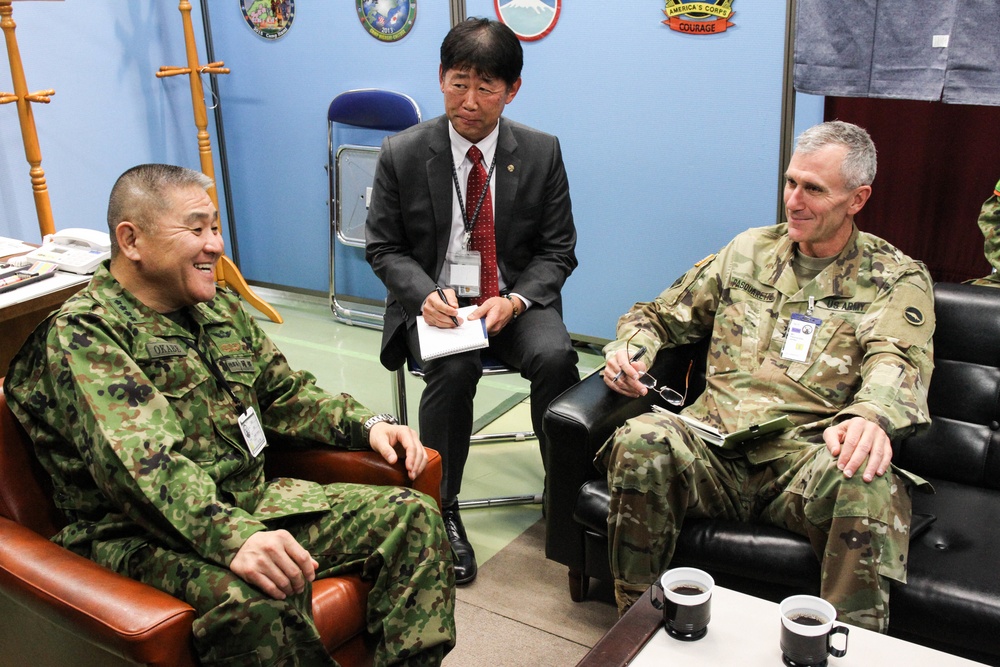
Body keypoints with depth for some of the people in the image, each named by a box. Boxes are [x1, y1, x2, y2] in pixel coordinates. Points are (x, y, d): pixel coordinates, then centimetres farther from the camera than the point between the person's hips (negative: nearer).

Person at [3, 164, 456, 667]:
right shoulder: (80, 334, -11)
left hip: (255, 502, 8)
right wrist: (233, 537, -40)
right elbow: (139, 460, -26)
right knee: (257, 599, -39)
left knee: (414, 517, -8)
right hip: (145, 535, -7)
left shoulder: (222, 309, 14)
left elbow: (285, 393, 23)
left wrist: (368, 425, 6)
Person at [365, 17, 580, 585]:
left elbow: (558, 250, 3)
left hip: (515, 297, 1)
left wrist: (514, 301, -16)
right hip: (434, 299, -1)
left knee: (555, 357, -28)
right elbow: (384, 247, 3)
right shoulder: (402, 154, -2)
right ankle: (441, 511, -13)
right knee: (454, 369, -32)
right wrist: (426, 294, -17)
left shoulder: (541, 152, 0)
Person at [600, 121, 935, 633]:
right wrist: (629, 348, 0)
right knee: (640, 442, -30)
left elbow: (898, 364, -10)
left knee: (868, 486, -37)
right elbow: (660, 315, 25)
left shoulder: (897, 279, 10)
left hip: (808, 456, -2)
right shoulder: (748, 251, 20)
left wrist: (871, 417, -35)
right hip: (714, 444, 3)